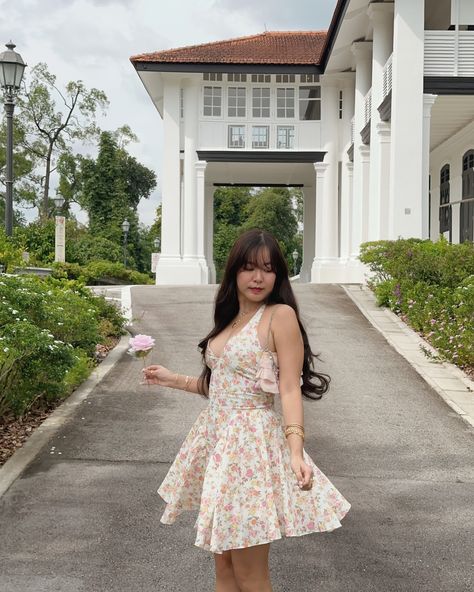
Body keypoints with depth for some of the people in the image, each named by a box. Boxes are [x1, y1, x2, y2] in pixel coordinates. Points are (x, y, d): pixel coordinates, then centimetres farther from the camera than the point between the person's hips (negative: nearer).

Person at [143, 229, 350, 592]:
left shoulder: (281, 315, -10)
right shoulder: (230, 319, 13)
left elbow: (290, 389, -15)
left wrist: (296, 453, -25)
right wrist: (174, 380, 21)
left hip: (253, 442, -7)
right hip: (217, 438, 7)